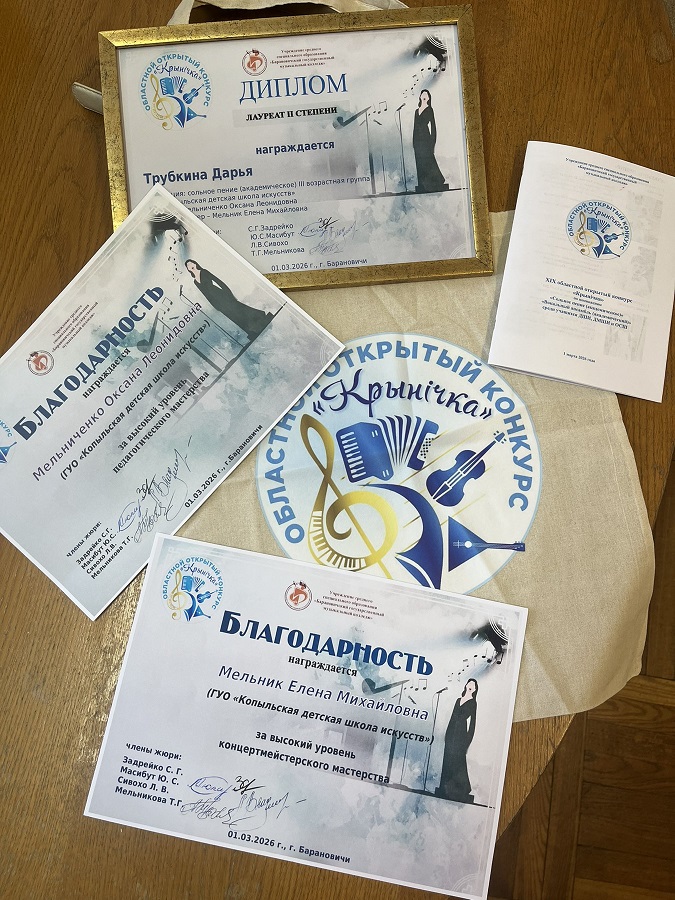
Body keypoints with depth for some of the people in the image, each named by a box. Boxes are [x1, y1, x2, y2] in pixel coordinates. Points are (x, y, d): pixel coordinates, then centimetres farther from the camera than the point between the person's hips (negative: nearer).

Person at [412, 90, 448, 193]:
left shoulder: (429, 110, 1)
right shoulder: (417, 111, 17)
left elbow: (431, 124, -5)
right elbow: (415, 126, 17)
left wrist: (431, 141, -13)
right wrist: (414, 141, 11)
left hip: (426, 139, -6)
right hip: (418, 140, 6)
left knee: (427, 160, -10)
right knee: (419, 162, 2)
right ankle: (422, 185, 3)